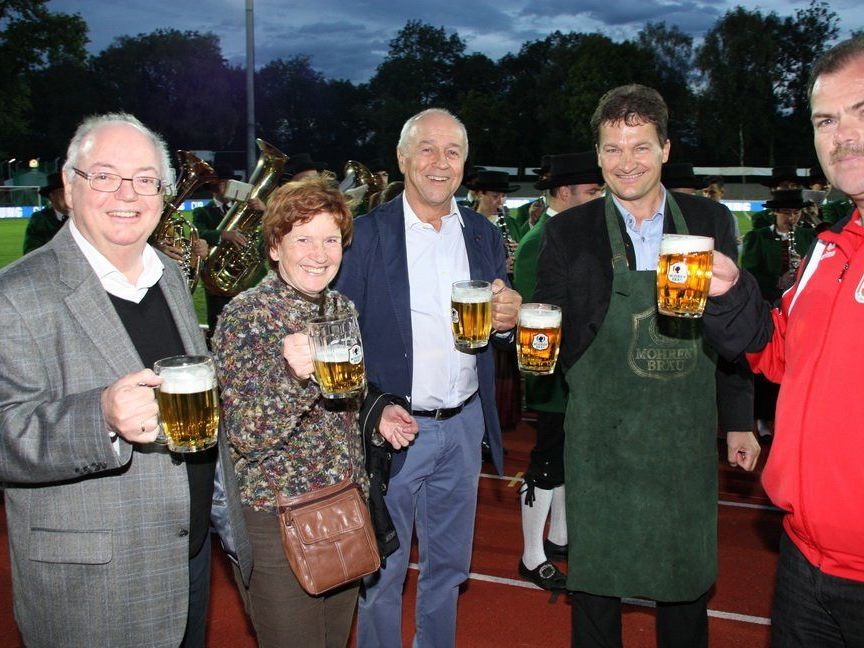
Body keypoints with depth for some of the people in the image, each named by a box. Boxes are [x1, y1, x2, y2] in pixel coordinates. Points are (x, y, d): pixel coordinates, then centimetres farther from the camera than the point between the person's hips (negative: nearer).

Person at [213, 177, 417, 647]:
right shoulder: (245, 316, -15)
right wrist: (291, 375, -36)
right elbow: (245, 438, -20)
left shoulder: (342, 309, 4)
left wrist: (379, 412, -1)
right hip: (280, 516, -6)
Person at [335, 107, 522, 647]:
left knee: (448, 564, 20)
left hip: (464, 425, 5)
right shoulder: (367, 233, -8)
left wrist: (507, 322, -12)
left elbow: (501, 332, 11)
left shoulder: (484, 234, 6)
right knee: (383, 570, 11)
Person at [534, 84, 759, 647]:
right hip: (602, 441, -1)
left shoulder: (711, 221, 3)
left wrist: (739, 420, 7)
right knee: (597, 583, 10)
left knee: (688, 581, 16)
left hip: (687, 438, 2)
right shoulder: (569, 232, -3)